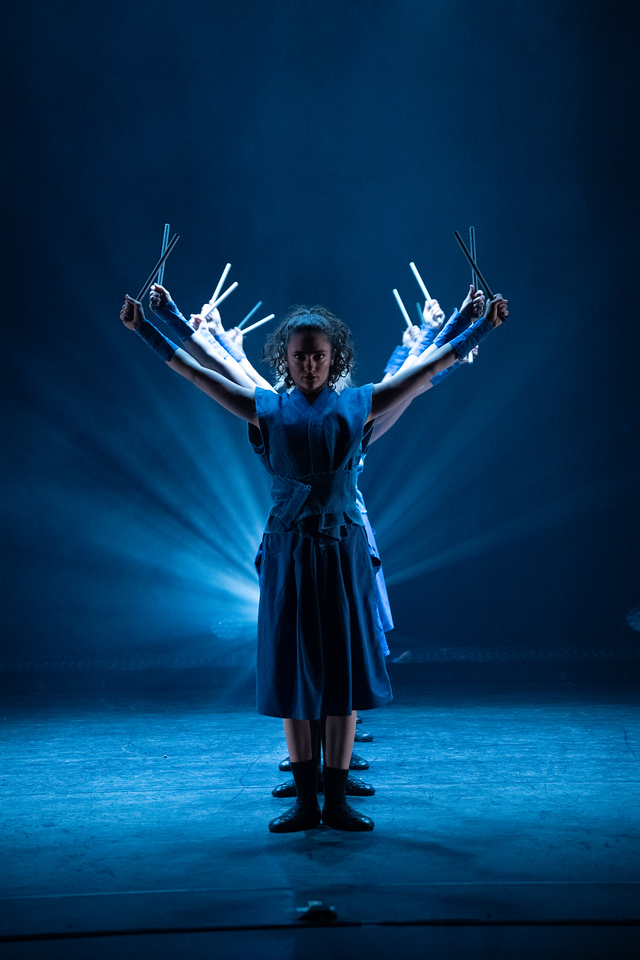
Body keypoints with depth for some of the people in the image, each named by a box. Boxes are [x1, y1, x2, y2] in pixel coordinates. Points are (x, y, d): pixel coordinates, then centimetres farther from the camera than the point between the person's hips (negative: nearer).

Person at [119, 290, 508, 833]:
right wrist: (144, 329, 4)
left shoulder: (358, 405, 7)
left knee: (345, 669, 2)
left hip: (344, 551, 0)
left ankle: (337, 800, 11)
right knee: (291, 671, 3)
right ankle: (305, 800, 13)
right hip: (288, 553, 0)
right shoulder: (267, 410, 7)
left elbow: (427, 369, 8)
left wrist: (486, 325, 7)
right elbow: (197, 373, 6)